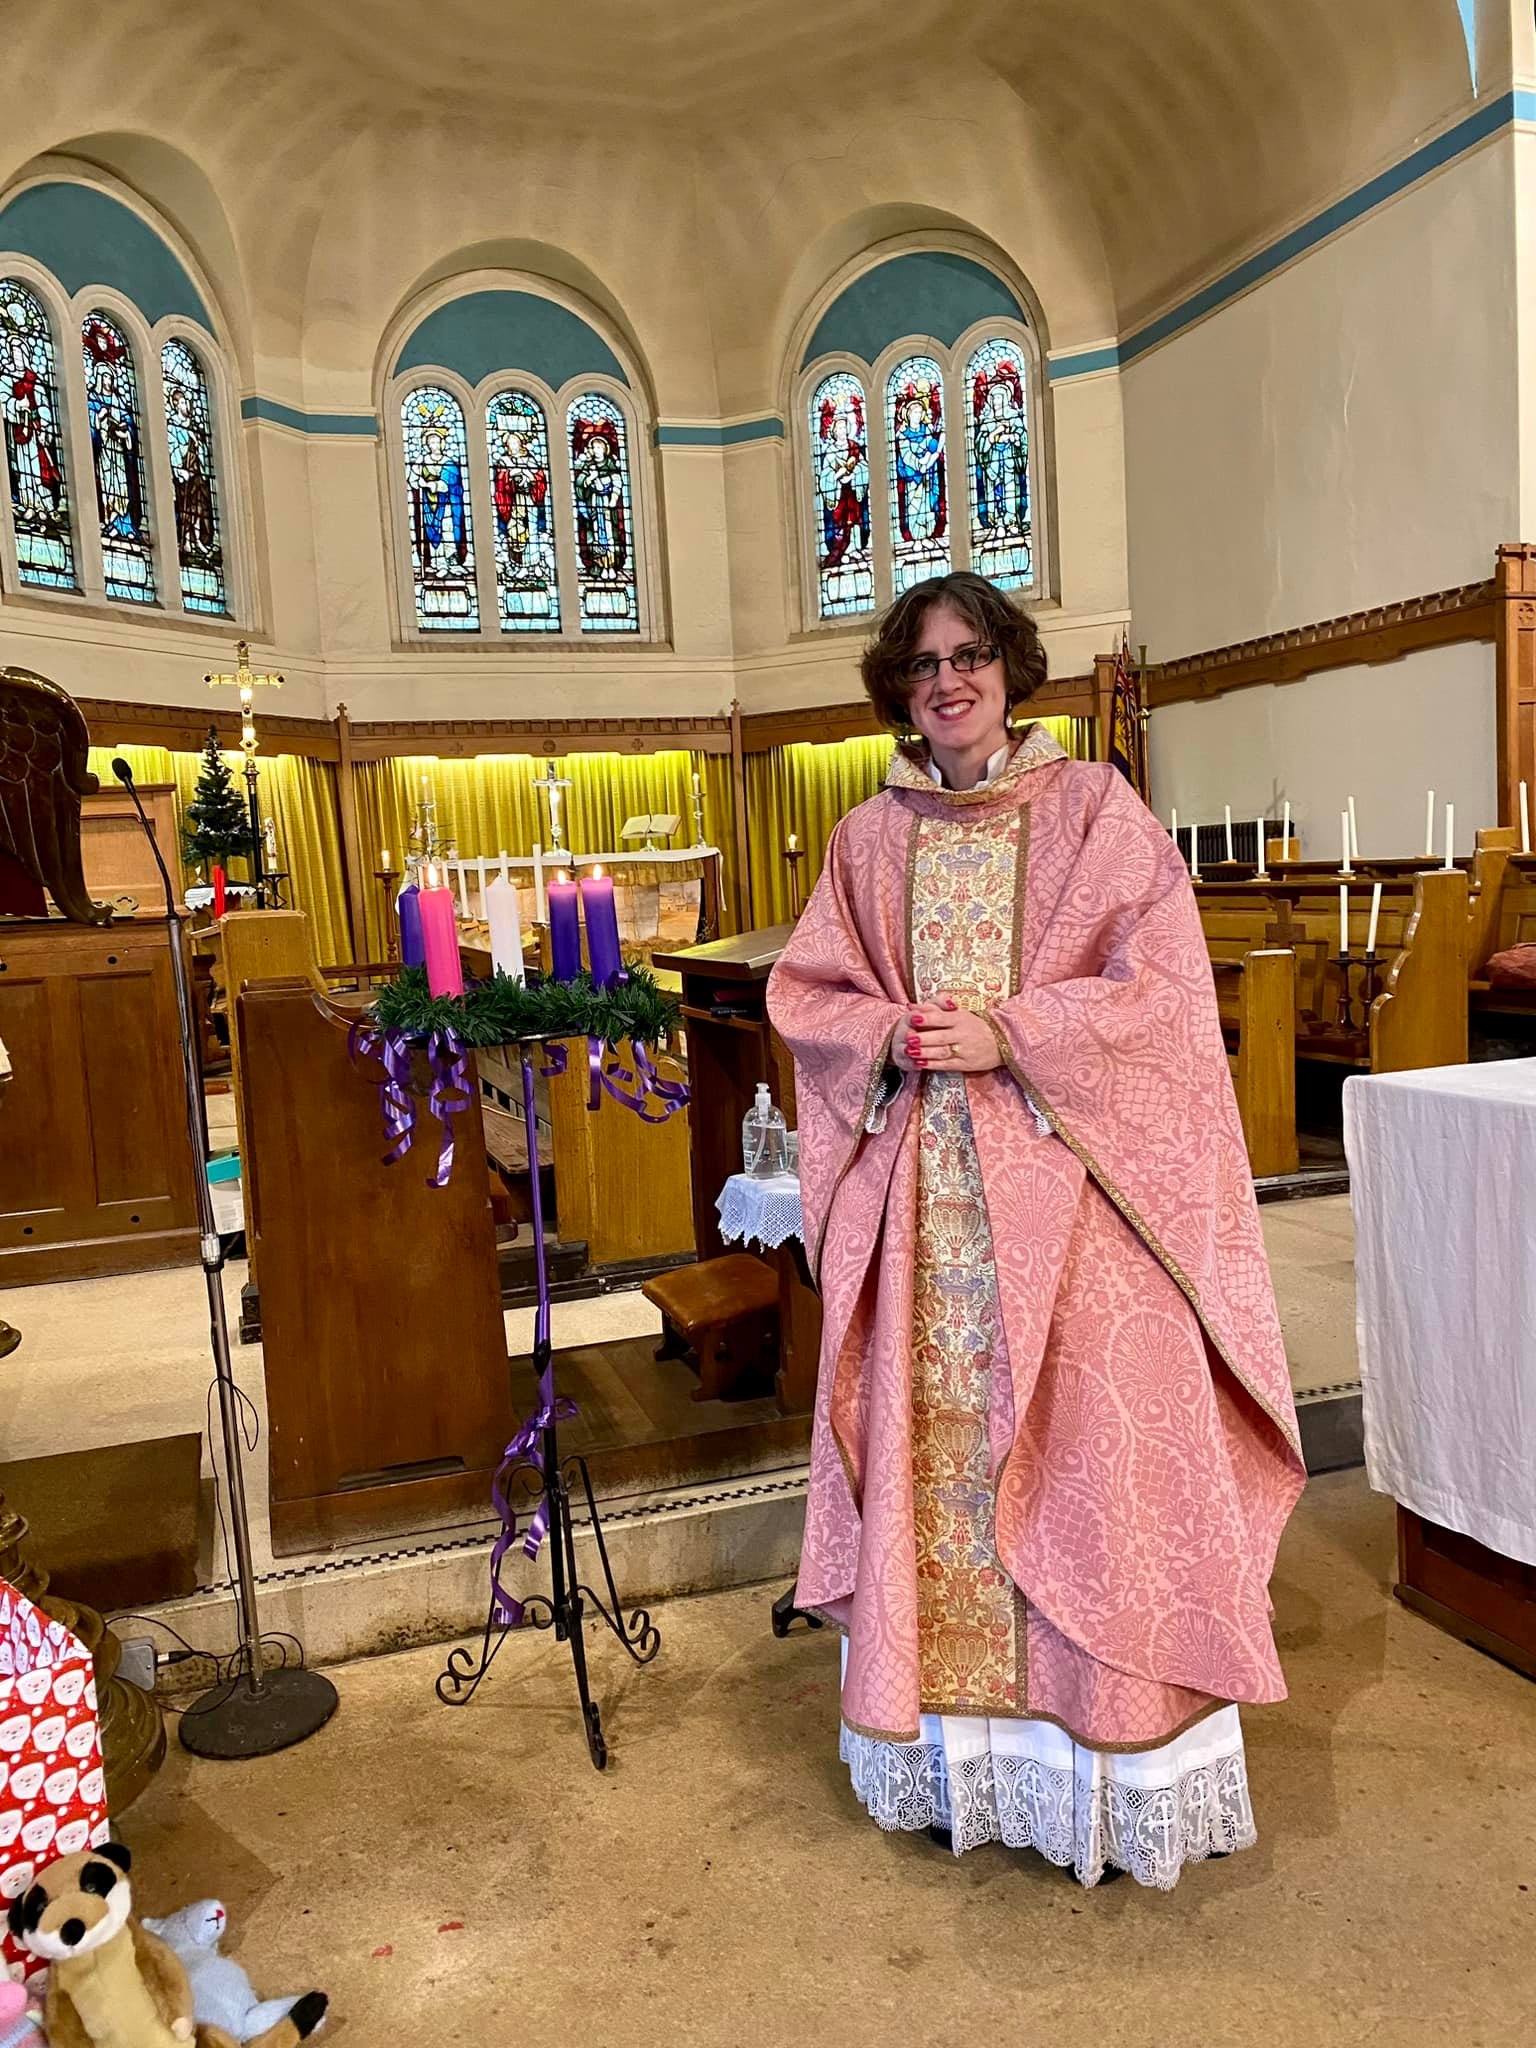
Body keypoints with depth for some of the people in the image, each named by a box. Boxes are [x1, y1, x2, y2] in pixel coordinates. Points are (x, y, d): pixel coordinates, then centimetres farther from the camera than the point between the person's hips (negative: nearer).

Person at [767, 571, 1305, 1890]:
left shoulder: (1093, 808, 2)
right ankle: (951, 1742, 25)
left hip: (1065, 1186, -3)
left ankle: (1119, 1767, 18)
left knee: (1086, 1445, 0)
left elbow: (1161, 986, -5)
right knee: (930, 1444, 7)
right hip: (918, 1195, 3)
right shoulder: (870, 838, 11)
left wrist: (1009, 1035, -15)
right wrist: (892, 1035, -9)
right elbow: (806, 991, 11)